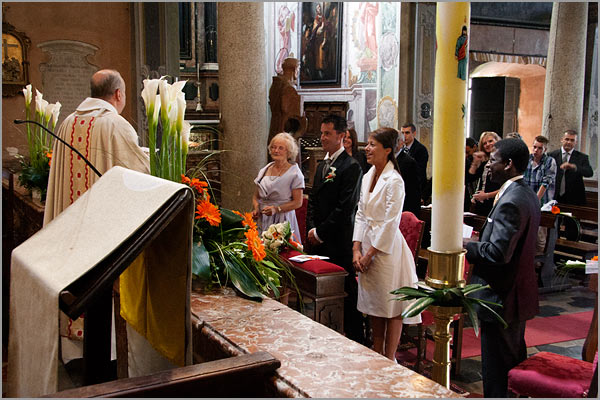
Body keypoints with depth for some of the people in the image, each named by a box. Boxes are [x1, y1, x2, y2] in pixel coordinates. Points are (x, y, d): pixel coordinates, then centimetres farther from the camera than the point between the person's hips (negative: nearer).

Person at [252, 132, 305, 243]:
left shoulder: (295, 173, -3)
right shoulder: (264, 170, 12)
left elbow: (298, 202, -7)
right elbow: (256, 195, 19)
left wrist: (276, 209, -17)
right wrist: (256, 208, -2)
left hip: (282, 220, -4)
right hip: (261, 220, 4)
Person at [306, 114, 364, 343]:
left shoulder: (351, 167, -10)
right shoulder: (321, 166, 17)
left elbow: (345, 208, -16)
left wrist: (320, 232, -11)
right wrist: (312, 229, 5)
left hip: (339, 242, -7)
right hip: (319, 240, 8)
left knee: (346, 291, 0)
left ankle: (355, 339, 11)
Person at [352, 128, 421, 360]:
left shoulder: (394, 181, -15)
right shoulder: (368, 177, 9)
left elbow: (390, 224, -17)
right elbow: (361, 214, 9)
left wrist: (369, 254, -14)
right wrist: (357, 249, 0)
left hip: (387, 250, -8)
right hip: (367, 248, 8)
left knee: (391, 306, 3)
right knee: (373, 305, 16)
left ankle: (390, 359, 15)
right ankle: (376, 354, 29)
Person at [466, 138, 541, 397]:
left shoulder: (510, 202, -23)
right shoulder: (528, 195, 9)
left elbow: (497, 253, -28)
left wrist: (464, 246, -15)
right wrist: (483, 231, 7)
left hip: (501, 298, -10)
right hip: (519, 295, 10)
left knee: (496, 373, 1)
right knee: (516, 361, 23)